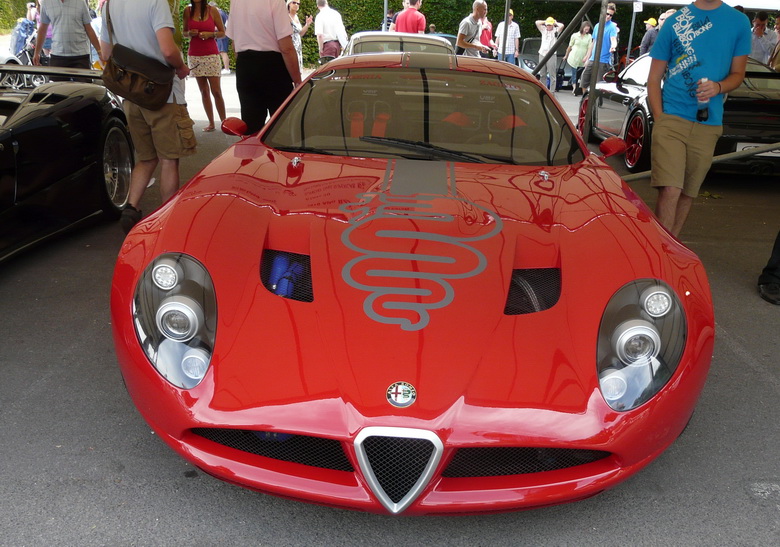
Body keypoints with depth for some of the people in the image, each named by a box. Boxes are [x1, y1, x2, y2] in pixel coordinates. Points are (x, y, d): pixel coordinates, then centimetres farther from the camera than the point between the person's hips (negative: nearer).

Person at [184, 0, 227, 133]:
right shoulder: (187, 11, 3)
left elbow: (222, 32, 4)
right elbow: (184, 31, 14)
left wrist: (210, 34, -14)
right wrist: (190, 33, -8)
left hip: (211, 55, -2)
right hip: (194, 56, 2)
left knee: (216, 91, -6)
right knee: (204, 91, 5)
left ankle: (224, 121, 2)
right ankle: (211, 123, 10)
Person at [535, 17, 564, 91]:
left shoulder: (555, 30, 4)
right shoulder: (543, 29, 12)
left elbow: (561, 26, -14)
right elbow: (537, 22, 3)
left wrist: (555, 23, 3)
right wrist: (545, 22, 8)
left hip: (552, 55, -4)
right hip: (542, 54, 4)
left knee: (552, 75, -6)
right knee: (542, 74, 8)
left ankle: (552, 91, -6)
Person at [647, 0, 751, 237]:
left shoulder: (739, 22, 8)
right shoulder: (674, 22, 5)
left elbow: (737, 74, 12)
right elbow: (654, 78, 6)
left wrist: (718, 87, -12)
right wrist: (659, 119, -5)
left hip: (708, 125, 3)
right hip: (671, 118, -2)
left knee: (688, 193, 8)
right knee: (670, 191, -14)